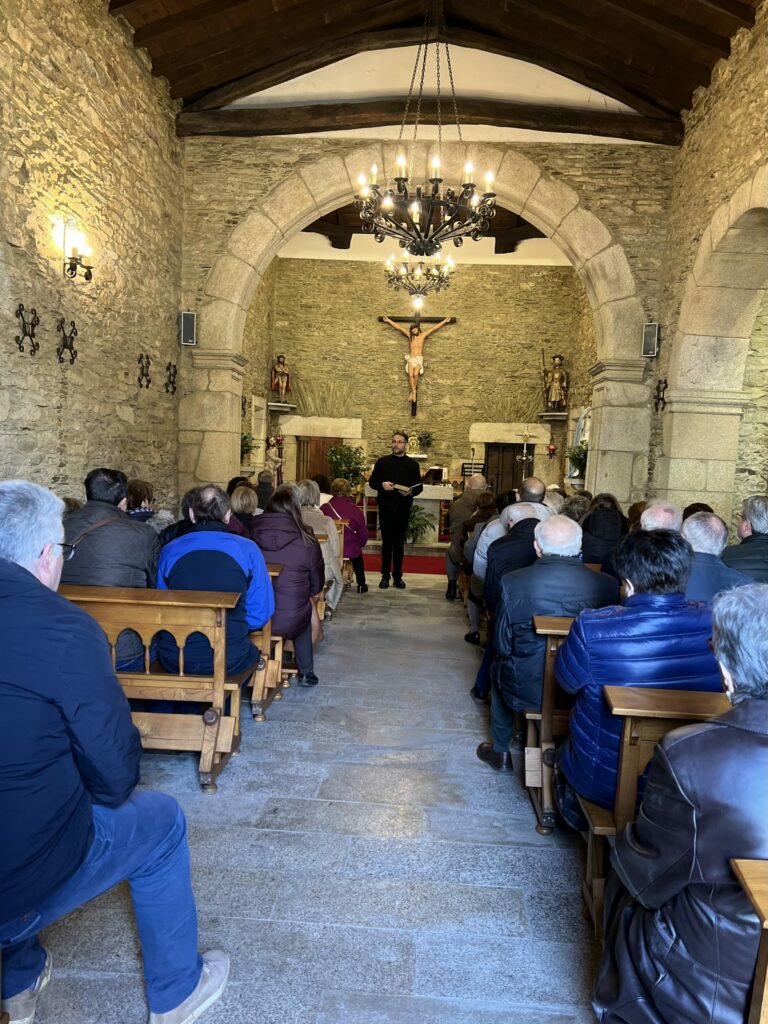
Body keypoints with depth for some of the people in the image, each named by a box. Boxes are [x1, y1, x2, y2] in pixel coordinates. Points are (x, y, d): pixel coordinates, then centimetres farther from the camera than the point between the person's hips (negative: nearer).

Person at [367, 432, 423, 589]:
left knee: (399, 543, 8)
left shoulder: (413, 464, 6)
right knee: (387, 542, 3)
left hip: (403, 509, 1)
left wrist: (411, 492, -14)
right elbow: (372, 482, 6)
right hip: (385, 508, 0)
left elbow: (419, 487, 7)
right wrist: (382, 484, -14)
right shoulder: (382, 461, 5)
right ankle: (385, 575, 11)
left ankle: (397, 576, 16)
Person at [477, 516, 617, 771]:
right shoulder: (608, 585, -14)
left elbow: (502, 646, -8)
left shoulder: (513, 583, -17)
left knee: (501, 664, 30)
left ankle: (500, 752, 44)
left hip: (528, 690, -2)